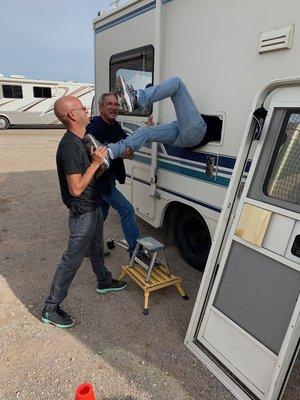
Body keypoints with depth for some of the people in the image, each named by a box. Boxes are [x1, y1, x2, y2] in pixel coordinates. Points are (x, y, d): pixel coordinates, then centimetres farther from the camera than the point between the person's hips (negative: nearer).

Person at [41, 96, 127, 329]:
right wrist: (95, 163, -24)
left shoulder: (81, 141, 5)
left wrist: (105, 159, 1)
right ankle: (51, 309, 17)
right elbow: (76, 189, -28)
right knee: (72, 260, 2)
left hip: (94, 207, 9)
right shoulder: (69, 147, -26)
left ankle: (104, 282, 48)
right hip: (83, 213, -9)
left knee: (96, 248, 26)